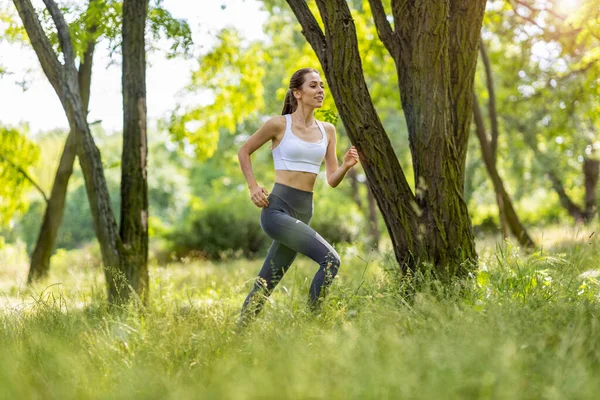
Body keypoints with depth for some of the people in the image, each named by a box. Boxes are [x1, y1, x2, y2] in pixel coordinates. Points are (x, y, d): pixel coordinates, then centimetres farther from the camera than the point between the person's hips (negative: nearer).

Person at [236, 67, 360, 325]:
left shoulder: (328, 130, 11)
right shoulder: (279, 124, -3)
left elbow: (332, 180, 9)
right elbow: (244, 152, 9)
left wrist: (347, 165, -10)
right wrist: (253, 187, 0)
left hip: (303, 213, 6)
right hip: (277, 208, -6)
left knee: (265, 285, 12)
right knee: (330, 260, -22)